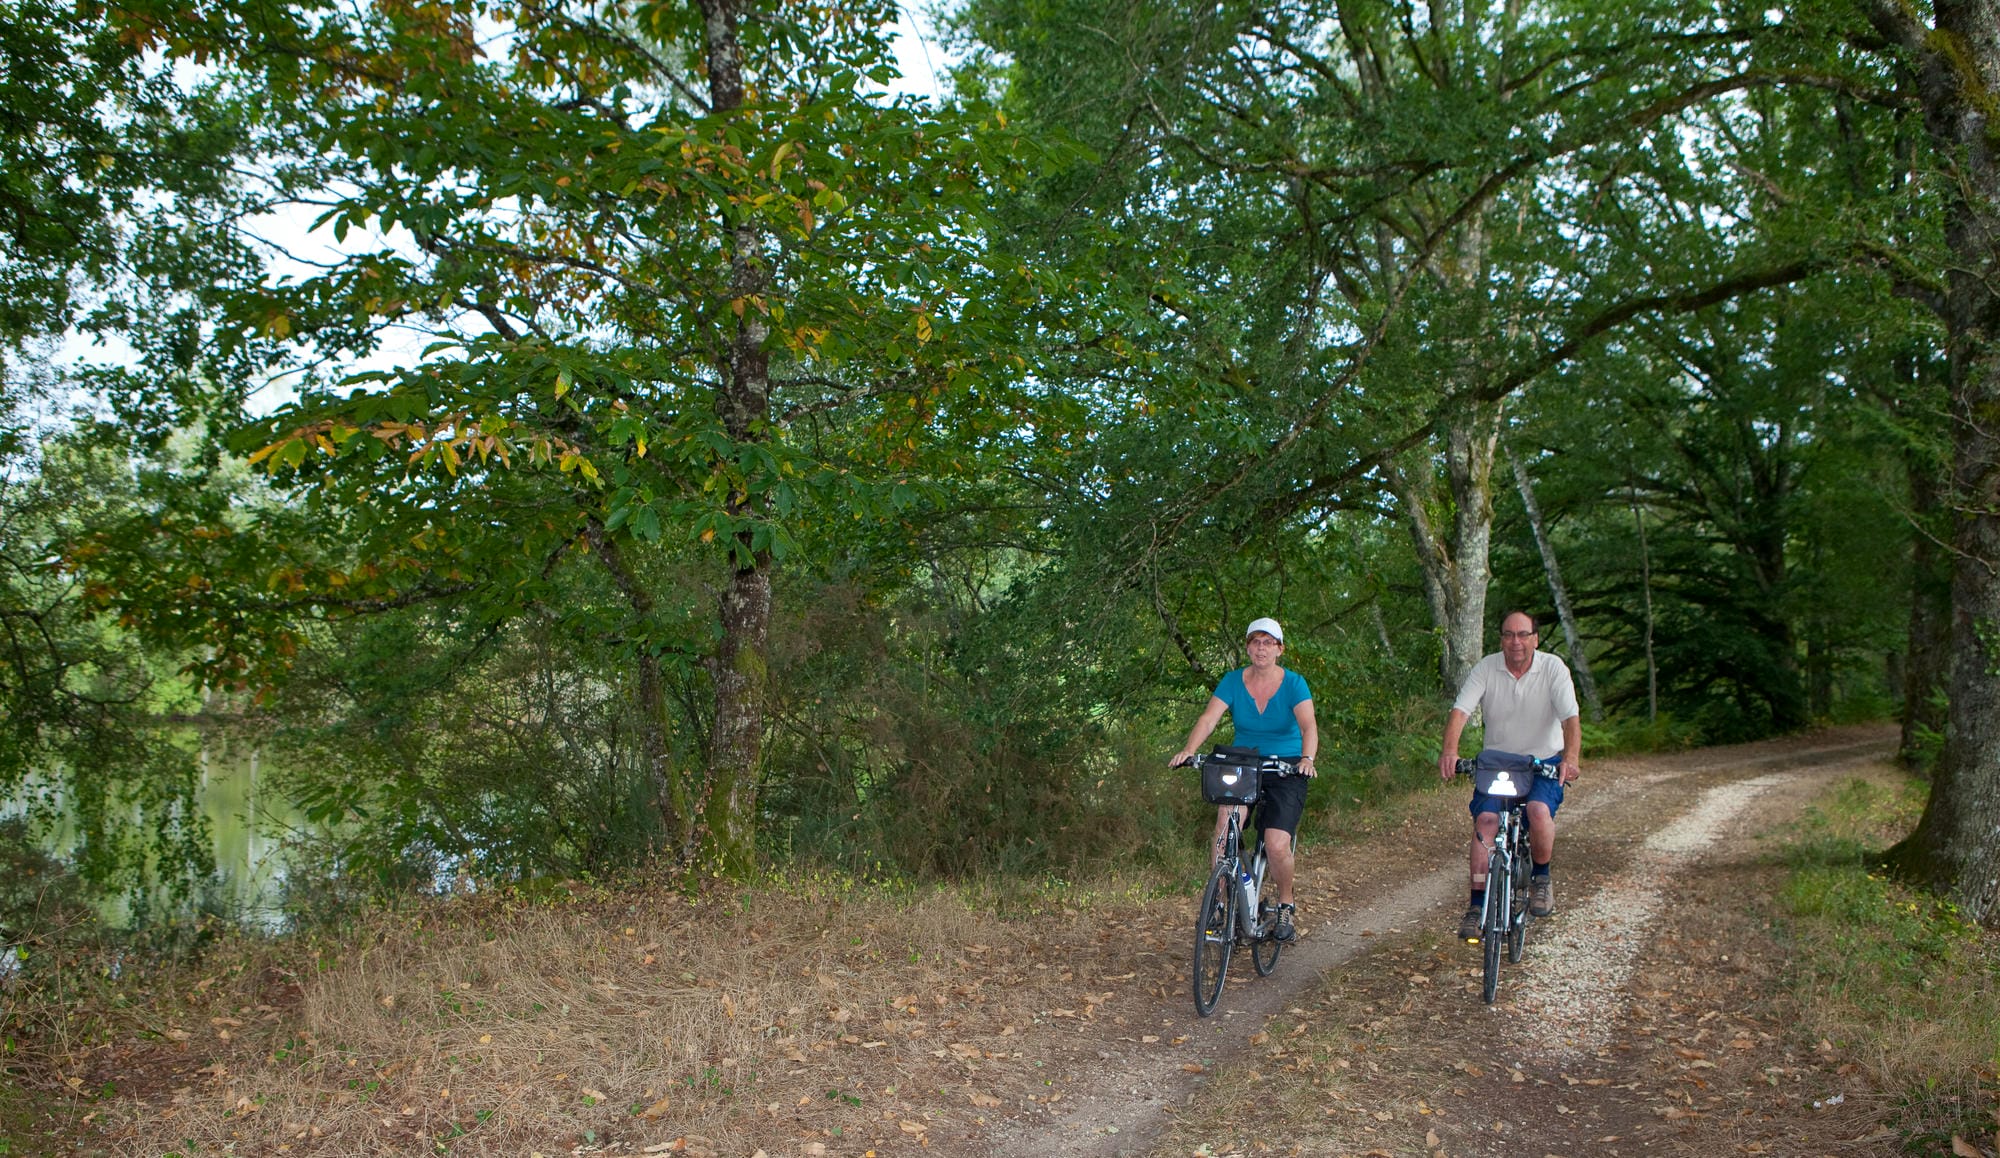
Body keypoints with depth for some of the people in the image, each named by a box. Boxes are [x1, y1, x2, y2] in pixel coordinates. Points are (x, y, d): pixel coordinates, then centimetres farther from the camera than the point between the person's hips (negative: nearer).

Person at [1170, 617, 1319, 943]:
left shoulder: (1294, 684, -8)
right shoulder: (1233, 681, -3)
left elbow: (1308, 725, -22)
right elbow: (1209, 718, -15)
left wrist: (1307, 759, -42)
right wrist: (1188, 750, -33)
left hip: (1285, 771, -2)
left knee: (1276, 845, -17)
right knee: (1224, 828, -23)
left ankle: (1286, 906, 9)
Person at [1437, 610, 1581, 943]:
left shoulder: (1553, 668, -10)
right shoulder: (1486, 669, -8)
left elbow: (1571, 719, -20)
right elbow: (1460, 710, -17)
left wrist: (1570, 758, -38)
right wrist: (1449, 750, -36)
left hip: (1544, 763, -1)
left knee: (1539, 811, -28)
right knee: (1485, 820, -17)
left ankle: (1541, 877, 0)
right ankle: (1477, 905, -10)